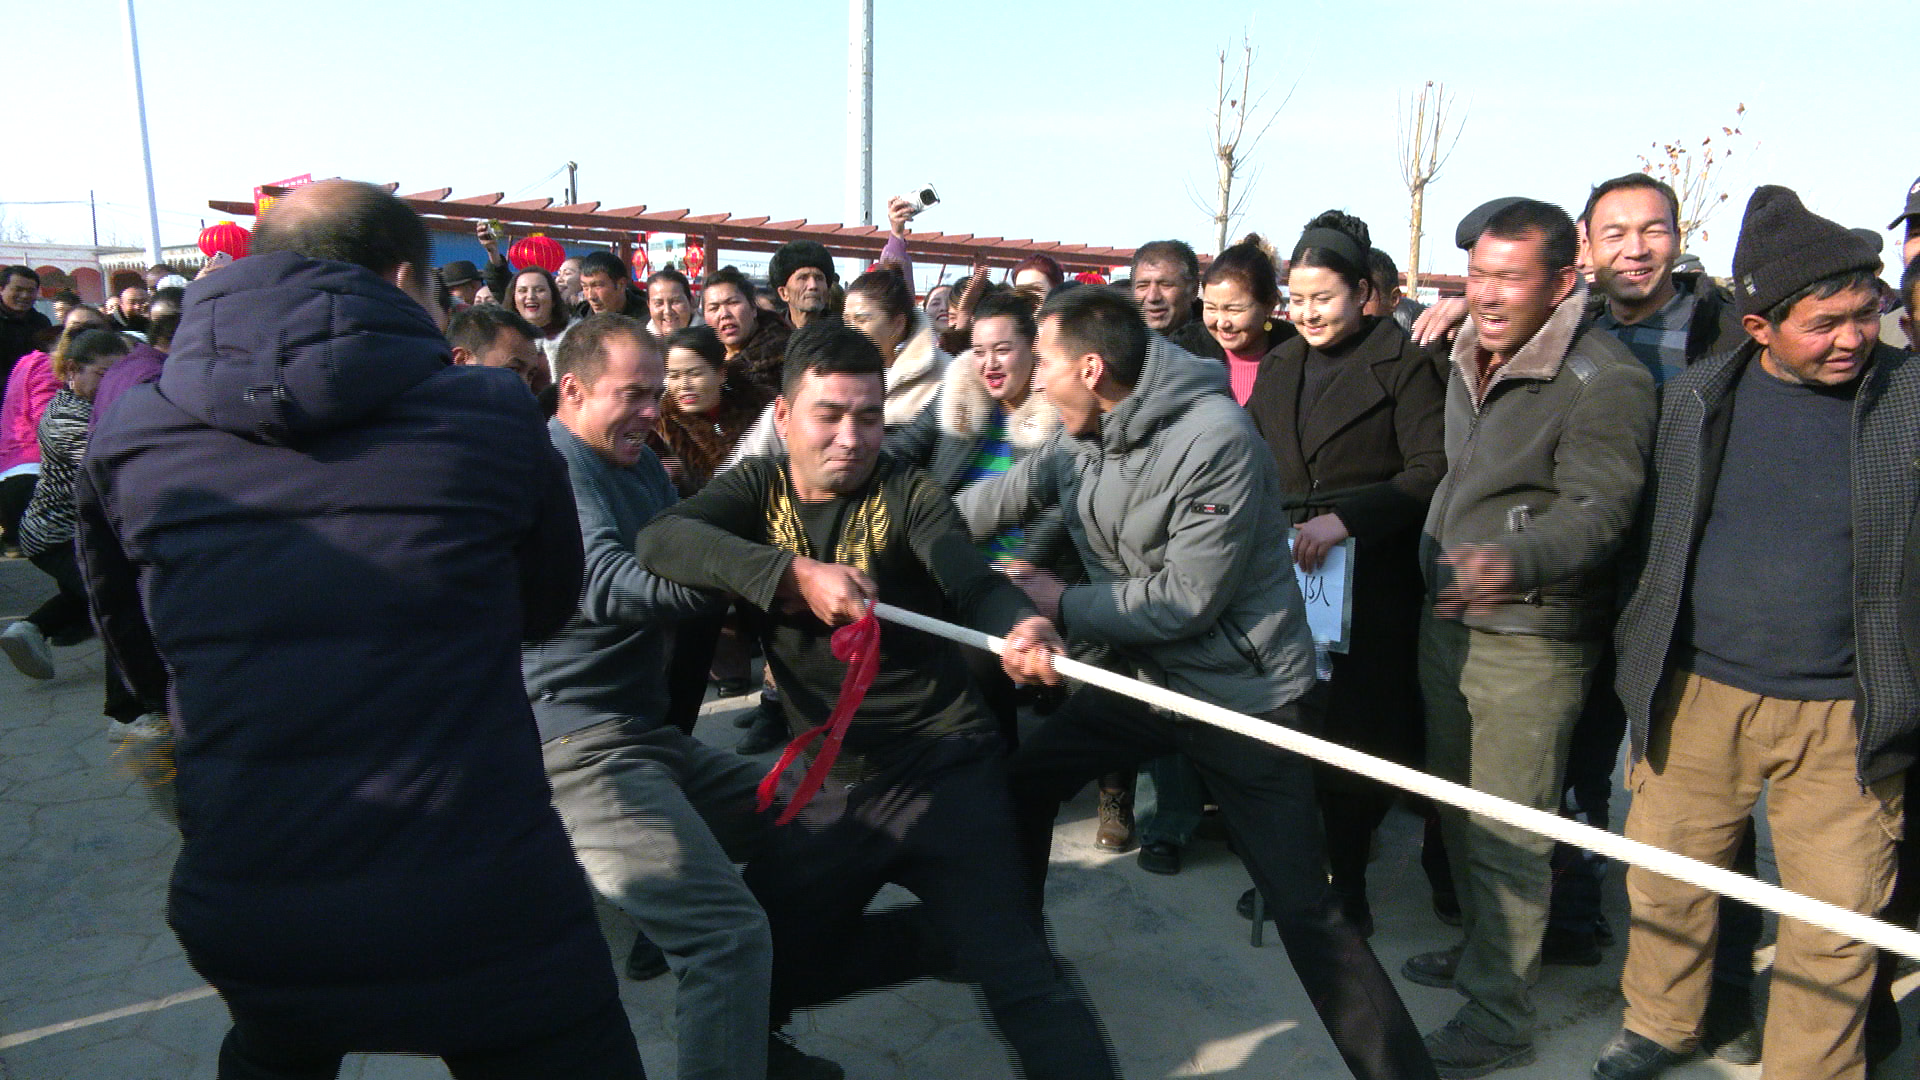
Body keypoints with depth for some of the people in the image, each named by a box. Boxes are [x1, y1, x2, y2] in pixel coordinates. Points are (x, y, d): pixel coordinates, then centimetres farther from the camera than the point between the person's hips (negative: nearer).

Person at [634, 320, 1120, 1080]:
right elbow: (659, 541, -17)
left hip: (942, 769, -3)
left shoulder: (908, 495, -4)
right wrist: (796, 574, -31)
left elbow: (974, 583, -21)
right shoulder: (759, 488, 2)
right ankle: (953, 935, 20)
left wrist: (1020, 626, -45)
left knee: (1015, 974, -16)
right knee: (753, 961, 6)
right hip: (828, 787, 4)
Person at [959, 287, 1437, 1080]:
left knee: (1304, 909, -7)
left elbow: (1186, 599, -25)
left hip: (1243, 694, -7)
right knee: (1020, 783, 14)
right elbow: (1010, 495, 13)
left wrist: (1062, 607, -15)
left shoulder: (1215, 442, -26)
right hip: (1143, 672, 8)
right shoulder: (1081, 435, -3)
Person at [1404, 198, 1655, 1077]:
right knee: (1458, 802, 20)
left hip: (1530, 639, -8)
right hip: (1447, 617, 8)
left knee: (1507, 829, -1)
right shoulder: (1470, 359, 10)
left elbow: (1601, 510, -24)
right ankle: (1480, 945, 40)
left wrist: (1515, 561, -41)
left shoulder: (1606, 381, -17)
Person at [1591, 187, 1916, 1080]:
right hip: (1698, 699, 2)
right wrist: (1644, 663, 11)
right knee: (1666, 881, 13)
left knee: (1834, 921, 7)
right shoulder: (1694, 397, 3)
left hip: (1845, 716, -1)